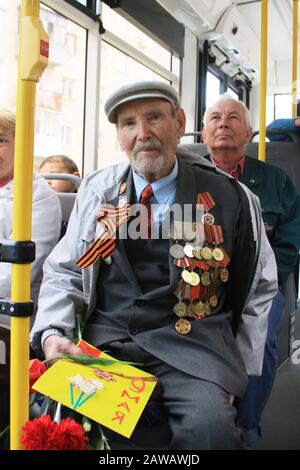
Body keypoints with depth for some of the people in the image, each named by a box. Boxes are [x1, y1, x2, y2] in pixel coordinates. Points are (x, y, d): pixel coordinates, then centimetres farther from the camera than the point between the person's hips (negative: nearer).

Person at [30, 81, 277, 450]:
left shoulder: (228, 198, 2)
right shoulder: (96, 191, 9)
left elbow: (259, 290, 11)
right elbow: (62, 272, 12)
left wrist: (238, 372, 7)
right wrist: (52, 334, -6)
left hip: (190, 343, -1)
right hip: (104, 337, 3)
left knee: (211, 427, -30)